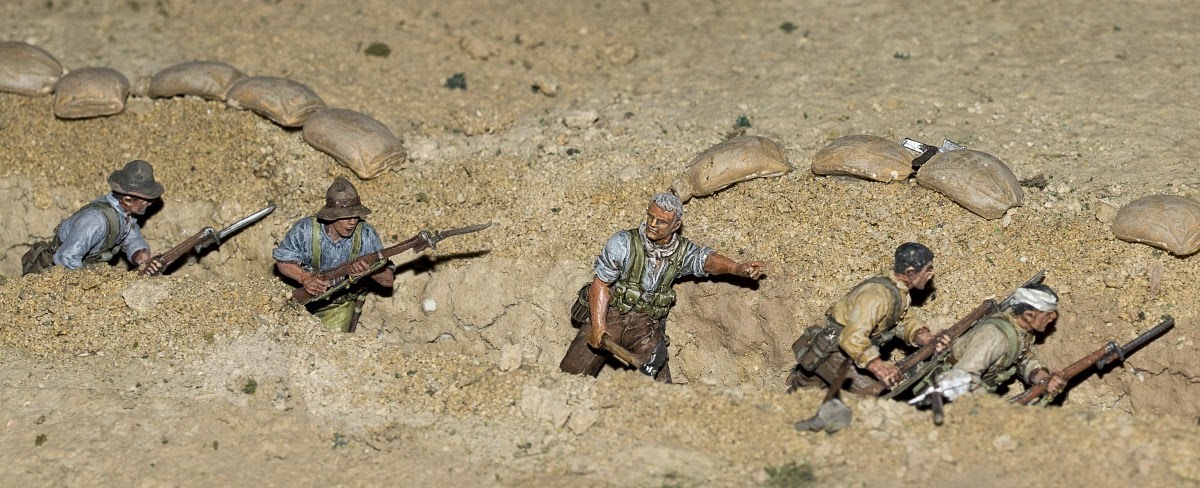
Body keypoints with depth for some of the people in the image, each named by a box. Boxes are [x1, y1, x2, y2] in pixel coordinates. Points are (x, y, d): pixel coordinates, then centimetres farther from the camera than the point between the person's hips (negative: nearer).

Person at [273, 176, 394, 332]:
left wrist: (369, 270, -41)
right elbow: (282, 261, -10)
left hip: (341, 305, 0)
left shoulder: (366, 235, -22)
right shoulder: (305, 230, -25)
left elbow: (388, 280, -17)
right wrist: (304, 278, -30)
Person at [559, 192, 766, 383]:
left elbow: (707, 260, -23)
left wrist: (739, 268, -44)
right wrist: (598, 326, -21)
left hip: (646, 326, 2)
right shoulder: (623, 243, -15)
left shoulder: (682, 252, -5)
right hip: (609, 317, -2)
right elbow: (600, 284, -12)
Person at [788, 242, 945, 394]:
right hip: (831, 353, -10)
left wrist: (928, 339, -10)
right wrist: (878, 366, -51)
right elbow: (854, 337, -39)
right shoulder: (879, 294, -30)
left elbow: (904, 321, 10)